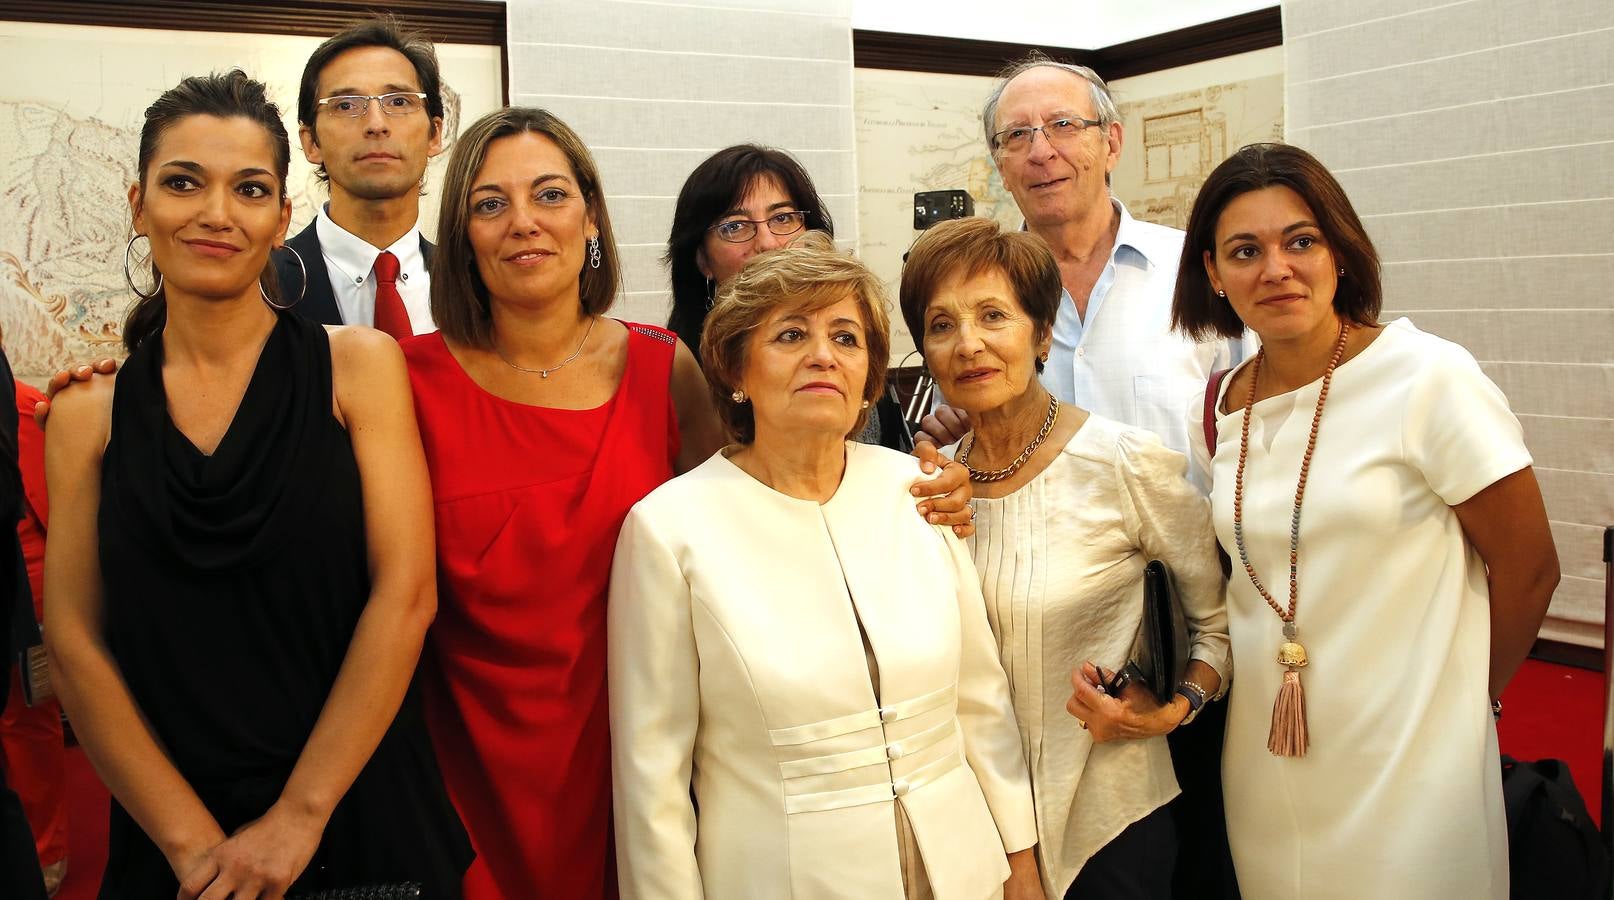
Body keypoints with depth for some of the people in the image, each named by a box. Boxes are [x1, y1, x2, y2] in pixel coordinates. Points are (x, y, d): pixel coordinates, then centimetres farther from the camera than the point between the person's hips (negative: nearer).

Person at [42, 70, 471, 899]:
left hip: (360, 816, -1)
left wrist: (298, 817, -13)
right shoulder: (87, 417, 2)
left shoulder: (359, 366, -4)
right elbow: (74, 642, -2)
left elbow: (404, 594, -10)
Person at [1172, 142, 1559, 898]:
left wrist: (1458, 701, 3)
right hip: (1264, 763, 5)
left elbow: (1528, 566, -7)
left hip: (1405, 766, -4)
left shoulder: (1428, 378, -14)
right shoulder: (1220, 408, 3)